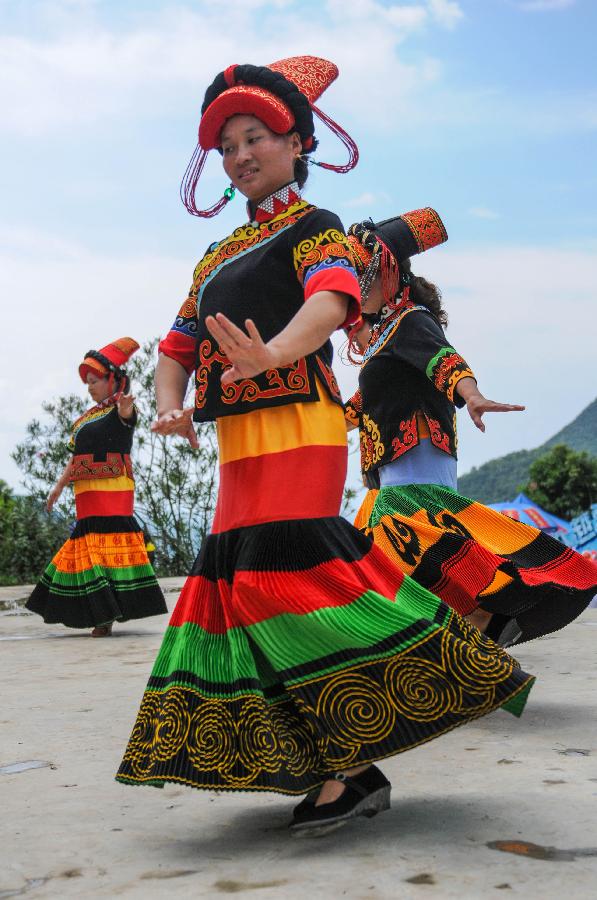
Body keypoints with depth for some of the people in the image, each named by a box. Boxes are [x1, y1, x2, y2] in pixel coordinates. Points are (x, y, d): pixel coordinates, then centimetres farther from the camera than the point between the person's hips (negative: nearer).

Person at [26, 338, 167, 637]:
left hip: (114, 490, -8)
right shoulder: (85, 419, 21)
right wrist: (59, 486, 22)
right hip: (87, 494, 8)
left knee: (110, 543, -13)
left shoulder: (120, 411, -2)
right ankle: (102, 615, 16)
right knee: (88, 544, 9)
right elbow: (75, 458, 25)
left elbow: (125, 412, -28)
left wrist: (126, 406, -51)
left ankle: (110, 613, -13)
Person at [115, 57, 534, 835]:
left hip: (296, 430, -8)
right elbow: (177, 345, 20)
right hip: (239, 448, 8)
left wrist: (272, 353, -39)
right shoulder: (218, 257, 24)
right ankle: (350, 771, 10)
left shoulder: (312, 226, 2)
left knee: (285, 576, -19)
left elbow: (333, 299, -19)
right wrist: (170, 408, -1)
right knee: (242, 584, 3)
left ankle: (344, 771, -9)